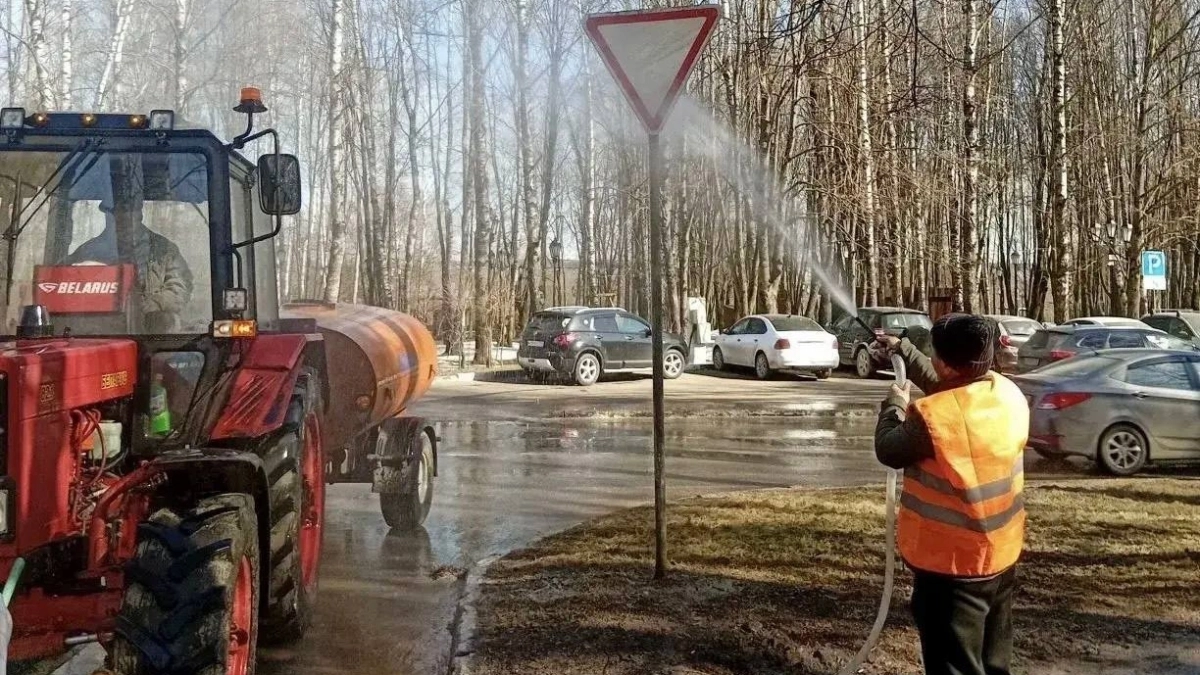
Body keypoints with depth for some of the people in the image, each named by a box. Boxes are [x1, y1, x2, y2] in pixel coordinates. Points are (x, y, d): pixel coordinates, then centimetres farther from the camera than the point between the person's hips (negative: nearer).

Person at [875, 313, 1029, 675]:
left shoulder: (933, 416, -26)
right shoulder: (1009, 393, -4)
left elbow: (888, 450, -8)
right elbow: (950, 390, 14)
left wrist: (895, 404, 8)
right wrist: (902, 348, 21)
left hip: (952, 566, -7)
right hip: (1002, 554, 7)